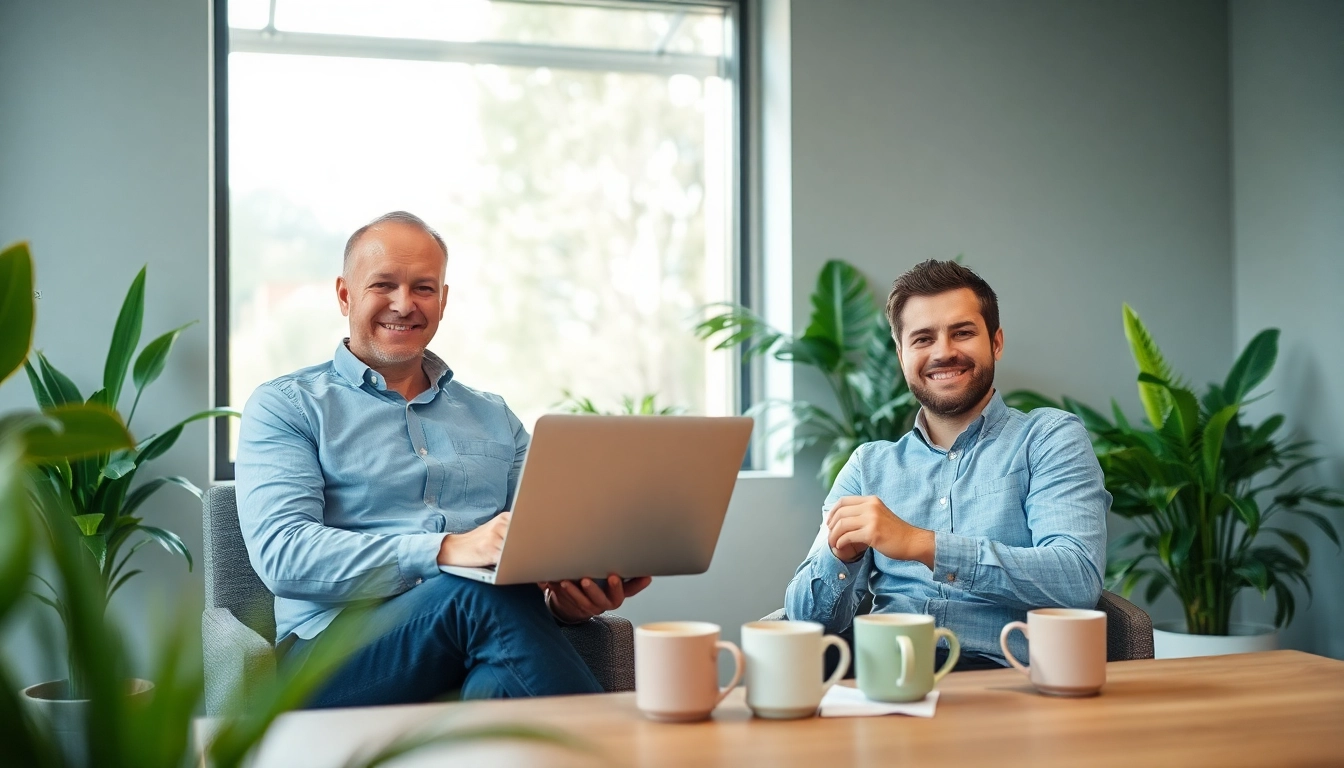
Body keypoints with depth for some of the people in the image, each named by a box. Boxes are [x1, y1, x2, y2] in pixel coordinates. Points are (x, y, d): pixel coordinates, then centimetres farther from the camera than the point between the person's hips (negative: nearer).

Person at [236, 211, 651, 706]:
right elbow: (282, 553, -7)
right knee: (480, 593, -33)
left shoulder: (493, 418, 25)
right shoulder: (285, 407, 10)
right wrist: (448, 550, -21)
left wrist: (565, 597, -11)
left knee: (503, 677, -36)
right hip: (335, 656, -2)